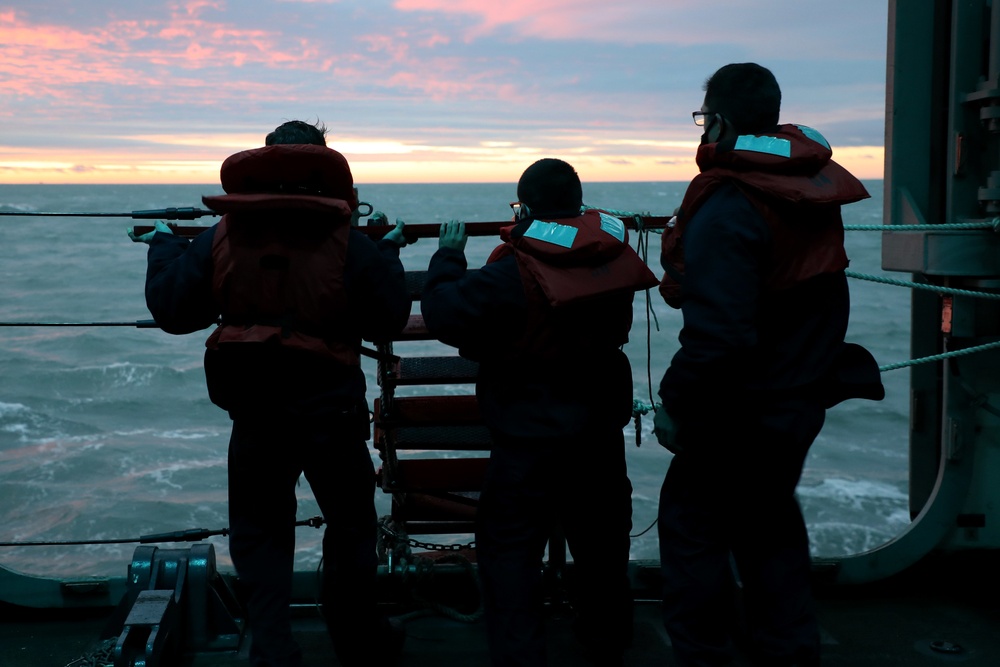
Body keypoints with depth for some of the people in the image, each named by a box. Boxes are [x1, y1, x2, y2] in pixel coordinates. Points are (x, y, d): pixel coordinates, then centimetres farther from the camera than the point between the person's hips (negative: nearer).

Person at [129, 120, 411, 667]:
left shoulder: (221, 239, -5)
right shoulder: (348, 244, -11)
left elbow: (170, 309, -1)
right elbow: (387, 322, -6)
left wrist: (164, 246, 16)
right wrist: (387, 254, 9)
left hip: (255, 416, 1)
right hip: (331, 413, -1)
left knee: (259, 533, 17)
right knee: (350, 524, 18)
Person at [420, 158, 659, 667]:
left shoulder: (513, 272, -21)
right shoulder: (613, 258, -3)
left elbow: (443, 314, -18)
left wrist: (449, 255, -3)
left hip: (531, 438, -6)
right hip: (602, 427, 6)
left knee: (508, 548, 5)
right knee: (602, 540, 21)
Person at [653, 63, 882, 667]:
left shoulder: (726, 208, -24)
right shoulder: (814, 190, 3)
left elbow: (718, 335, -31)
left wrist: (677, 405, -20)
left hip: (742, 412, -8)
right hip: (800, 401, 8)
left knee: (693, 520, 8)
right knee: (769, 520, 22)